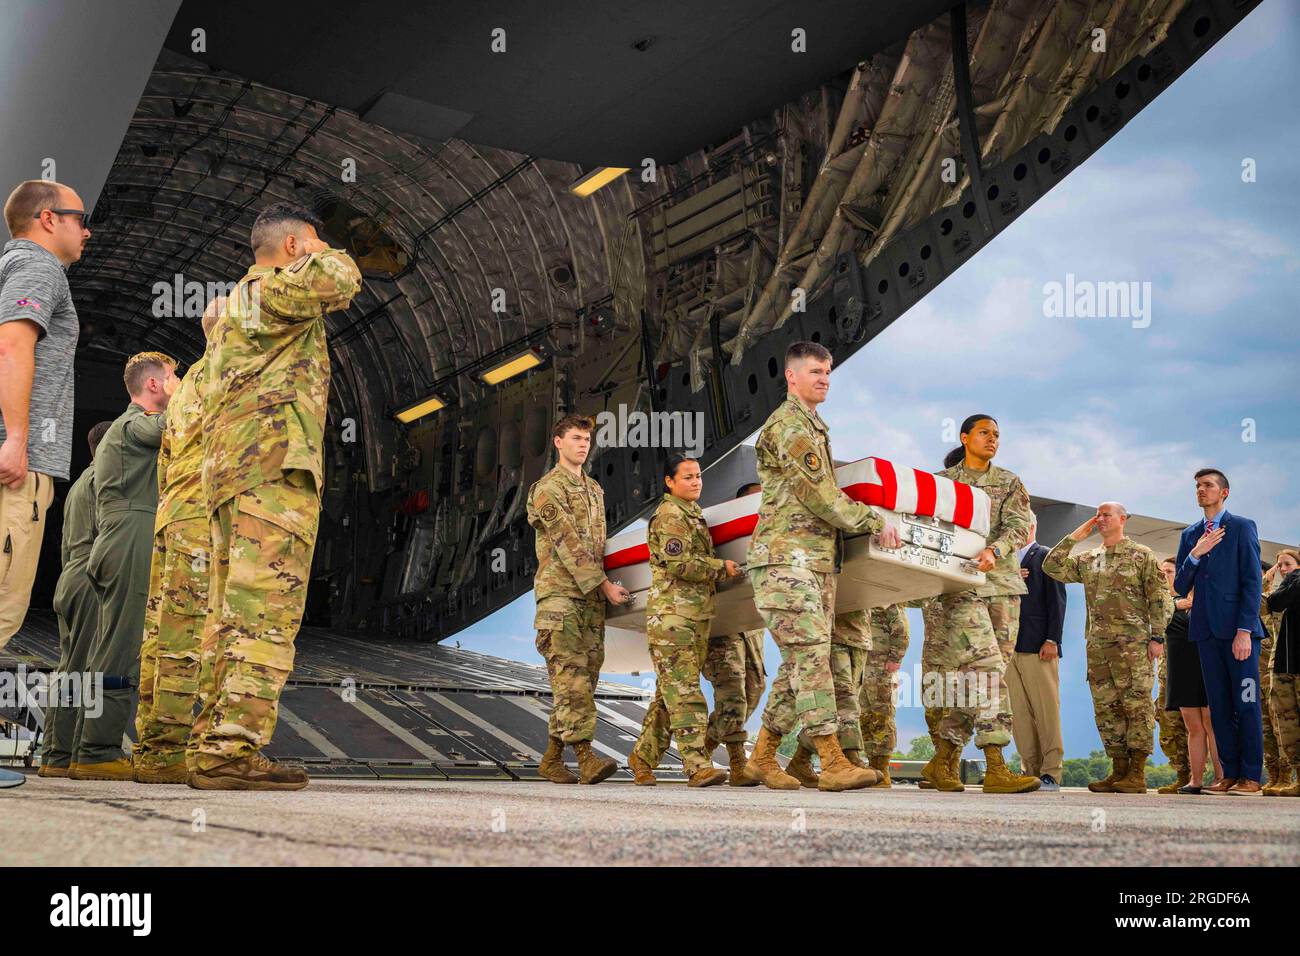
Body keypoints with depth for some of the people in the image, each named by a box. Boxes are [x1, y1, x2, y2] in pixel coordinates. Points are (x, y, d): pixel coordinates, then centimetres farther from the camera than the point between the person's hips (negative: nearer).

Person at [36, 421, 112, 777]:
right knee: (79, 670, -13)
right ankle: (60, 754, -16)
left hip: (69, 578, 10)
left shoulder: (78, 484, 28)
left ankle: (54, 754, 3)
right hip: (94, 579, -10)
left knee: (68, 668, 6)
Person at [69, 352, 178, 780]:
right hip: (133, 548, -11)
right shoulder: (135, 424, -4)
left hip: (113, 549, 11)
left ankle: (86, 752, 9)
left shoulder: (118, 429, 29)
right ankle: (98, 753, -14)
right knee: (121, 654, -13)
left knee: (106, 655, 8)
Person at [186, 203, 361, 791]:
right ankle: (231, 749, -23)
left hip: (227, 469, 10)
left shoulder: (230, 307, 30)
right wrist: (320, 253, 7)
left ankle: (210, 744, 6)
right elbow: (340, 278, -11)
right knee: (265, 609, -16)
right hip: (274, 463, -10)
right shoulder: (272, 287, 0)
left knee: (230, 612, 7)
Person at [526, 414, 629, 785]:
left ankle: (552, 757, 10)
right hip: (560, 592, -7)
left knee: (584, 677, 4)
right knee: (572, 675, -15)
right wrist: (604, 585, -14)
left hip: (593, 597, 8)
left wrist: (606, 584, 14)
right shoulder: (547, 489, -5)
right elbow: (569, 544, -12)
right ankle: (585, 755, -22)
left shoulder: (594, 489, 20)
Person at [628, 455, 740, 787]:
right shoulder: (670, 515, -8)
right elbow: (679, 563, -17)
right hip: (672, 613, -9)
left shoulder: (693, 514, 23)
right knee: (684, 689, -13)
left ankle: (643, 756, 19)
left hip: (696, 614, 9)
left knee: (670, 691, 11)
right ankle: (697, 765, -18)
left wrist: (721, 569, 18)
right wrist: (721, 568, -9)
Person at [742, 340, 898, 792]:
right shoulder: (788, 424, -7)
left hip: (817, 560, 10)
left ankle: (762, 756, 14)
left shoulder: (813, 427, 25)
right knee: (812, 657, -13)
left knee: (800, 663, 7)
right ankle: (834, 763, -16)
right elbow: (819, 496, -14)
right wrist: (875, 521, -6)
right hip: (787, 557, -10)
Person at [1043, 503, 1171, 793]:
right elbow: (1051, 567, 12)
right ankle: (1119, 772, 10)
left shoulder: (1142, 556, 3)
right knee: (1106, 709, 5)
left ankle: (1137, 775, -5)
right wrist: (1074, 537, 9)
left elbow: (1160, 599, -1)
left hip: (1133, 643, -5)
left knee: (1136, 705, -7)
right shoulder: (1088, 560, 17)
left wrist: (1157, 637, -9)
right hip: (1098, 644, 6)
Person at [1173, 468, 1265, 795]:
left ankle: (1251, 777, 1)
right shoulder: (1190, 535, 15)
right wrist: (1194, 555, -6)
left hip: (1237, 629, -5)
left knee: (1246, 703, -3)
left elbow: (1253, 581, -6)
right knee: (1219, 706, 6)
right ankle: (1230, 774, 10)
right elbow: (1180, 587, 12)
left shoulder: (1242, 527, 0)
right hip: (1206, 630, 5)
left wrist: (1245, 631, -14)